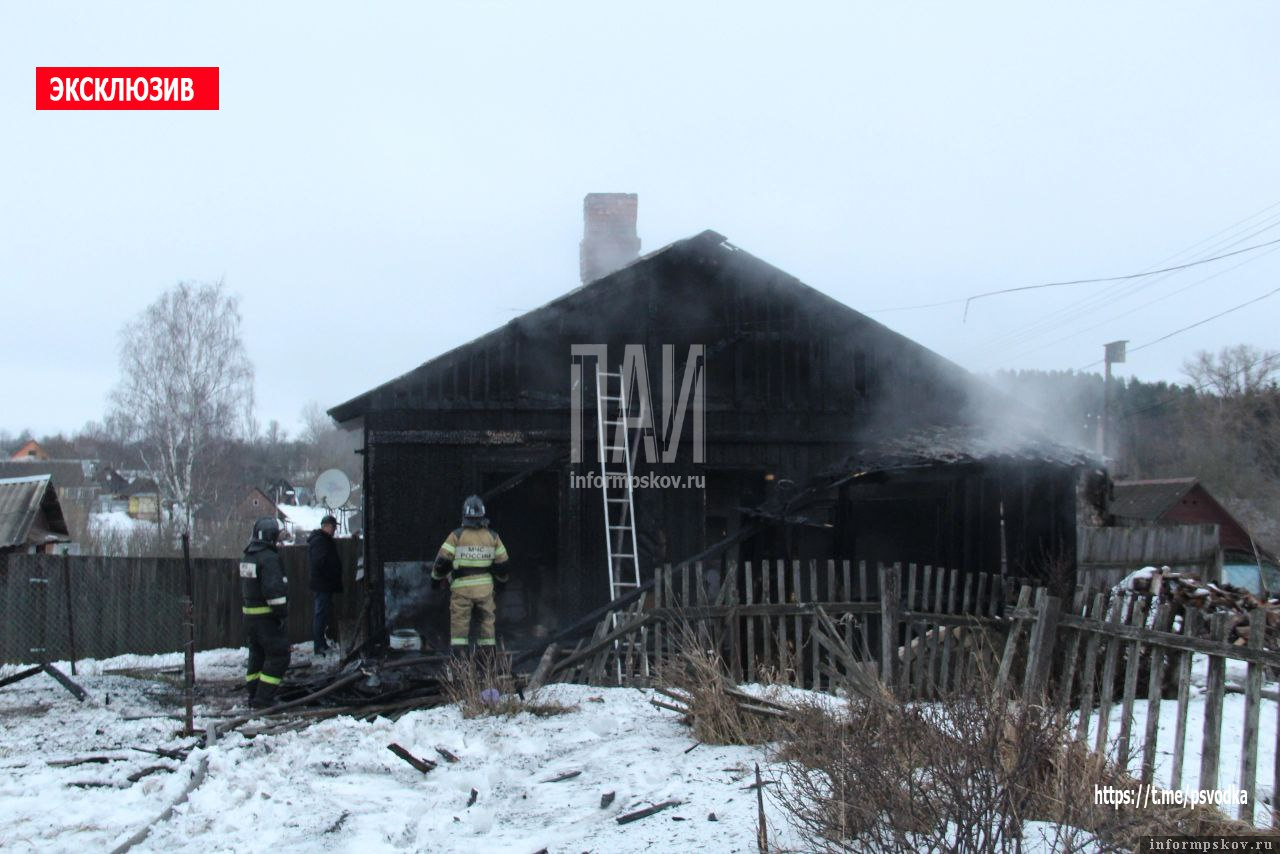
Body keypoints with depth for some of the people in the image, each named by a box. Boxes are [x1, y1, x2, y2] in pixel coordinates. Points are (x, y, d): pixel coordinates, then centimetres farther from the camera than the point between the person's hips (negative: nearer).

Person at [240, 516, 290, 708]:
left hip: (250, 614, 9)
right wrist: (282, 613, -18)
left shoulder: (248, 557, 12)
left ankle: (254, 696, 22)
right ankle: (263, 699, -9)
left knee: (257, 656, 18)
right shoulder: (269, 558, -18)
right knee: (278, 656, -5)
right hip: (268, 616, -9)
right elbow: (274, 589, -23)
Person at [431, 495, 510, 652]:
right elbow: (502, 562, 9)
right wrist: (501, 581, 26)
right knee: (487, 620, 14)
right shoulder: (493, 536, 3)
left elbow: (443, 560, -6)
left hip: (462, 587, -2)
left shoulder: (457, 536, -6)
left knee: (459, 622, 2)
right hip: (485, 586, 3)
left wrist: (436, 579, 11)